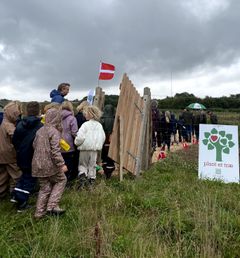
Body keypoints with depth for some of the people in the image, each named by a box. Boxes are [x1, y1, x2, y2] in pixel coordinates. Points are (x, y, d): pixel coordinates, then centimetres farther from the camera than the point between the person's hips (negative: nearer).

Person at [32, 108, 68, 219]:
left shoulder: (40, 130, 9)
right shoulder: (54, 132, -14)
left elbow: (34, 145, 17)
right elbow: (55, 151, -20)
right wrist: (62, 164, -18)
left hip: (38, 164, 7)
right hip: (50, 164, -7)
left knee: (44, 187, 17)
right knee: (61, 180, 14)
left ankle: (39, 212, 21)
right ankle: (52, 205, 5)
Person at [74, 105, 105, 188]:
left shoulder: (85, 124, -13)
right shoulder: (99, 125, 5)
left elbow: (80, 137, -19)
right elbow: (103, 137, 12)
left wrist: (76, 142, 0)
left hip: (85, 148, -4)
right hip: (95, 148, 4)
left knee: (82, 164, 11)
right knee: (92, 165, 14)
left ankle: (82, 175, -9)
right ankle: (91, 179, 15)